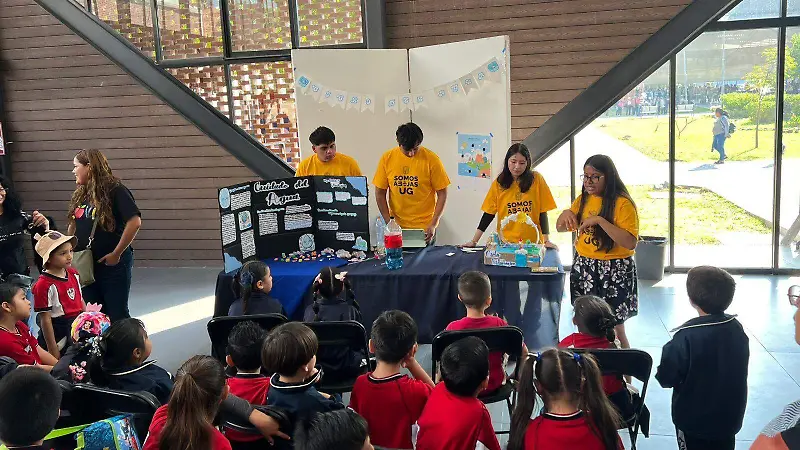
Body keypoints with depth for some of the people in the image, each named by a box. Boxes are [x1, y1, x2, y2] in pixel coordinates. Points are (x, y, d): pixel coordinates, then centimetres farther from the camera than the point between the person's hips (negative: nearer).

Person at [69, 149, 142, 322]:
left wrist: (116, 254, -19)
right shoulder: (80, 195, 10)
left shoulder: (115, 191, -12)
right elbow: (73, 226, 19)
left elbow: (135, 222, -22)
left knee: (117, 314, 3)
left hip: (112, 263, -7)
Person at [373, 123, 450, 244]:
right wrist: (388, 222, -5)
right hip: (397, 226, 2)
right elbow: (380, 193, 2)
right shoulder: (387, 158, -4)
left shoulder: (431, 159, -9)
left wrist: (433, 224, -12)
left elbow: (442, 194, -5)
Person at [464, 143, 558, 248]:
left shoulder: (536, 179, 1)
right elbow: (489, 213, 4)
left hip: (532, 243, -1)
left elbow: (542, 212, 3)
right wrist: (474, 241, -2)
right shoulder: (498, 183, 4)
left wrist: (546, 240, -5)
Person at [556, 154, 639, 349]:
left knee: (613, 327, -1)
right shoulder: (583, 199, 7)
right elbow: (560, 227, 15)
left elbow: (630, 242, -23)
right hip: (584, 267, 6)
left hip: (614, 272, -6)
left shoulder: (622, 203, -13)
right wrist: (566, 214, -7)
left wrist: (600, 220, -27)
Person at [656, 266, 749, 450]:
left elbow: (666, 378, -22)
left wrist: (669, 352, -3)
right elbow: (738, 368, 8)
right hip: (730, 416, 5)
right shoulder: (737, 328, -8)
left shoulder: (686, 337, -28)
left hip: (694, 419, -5)